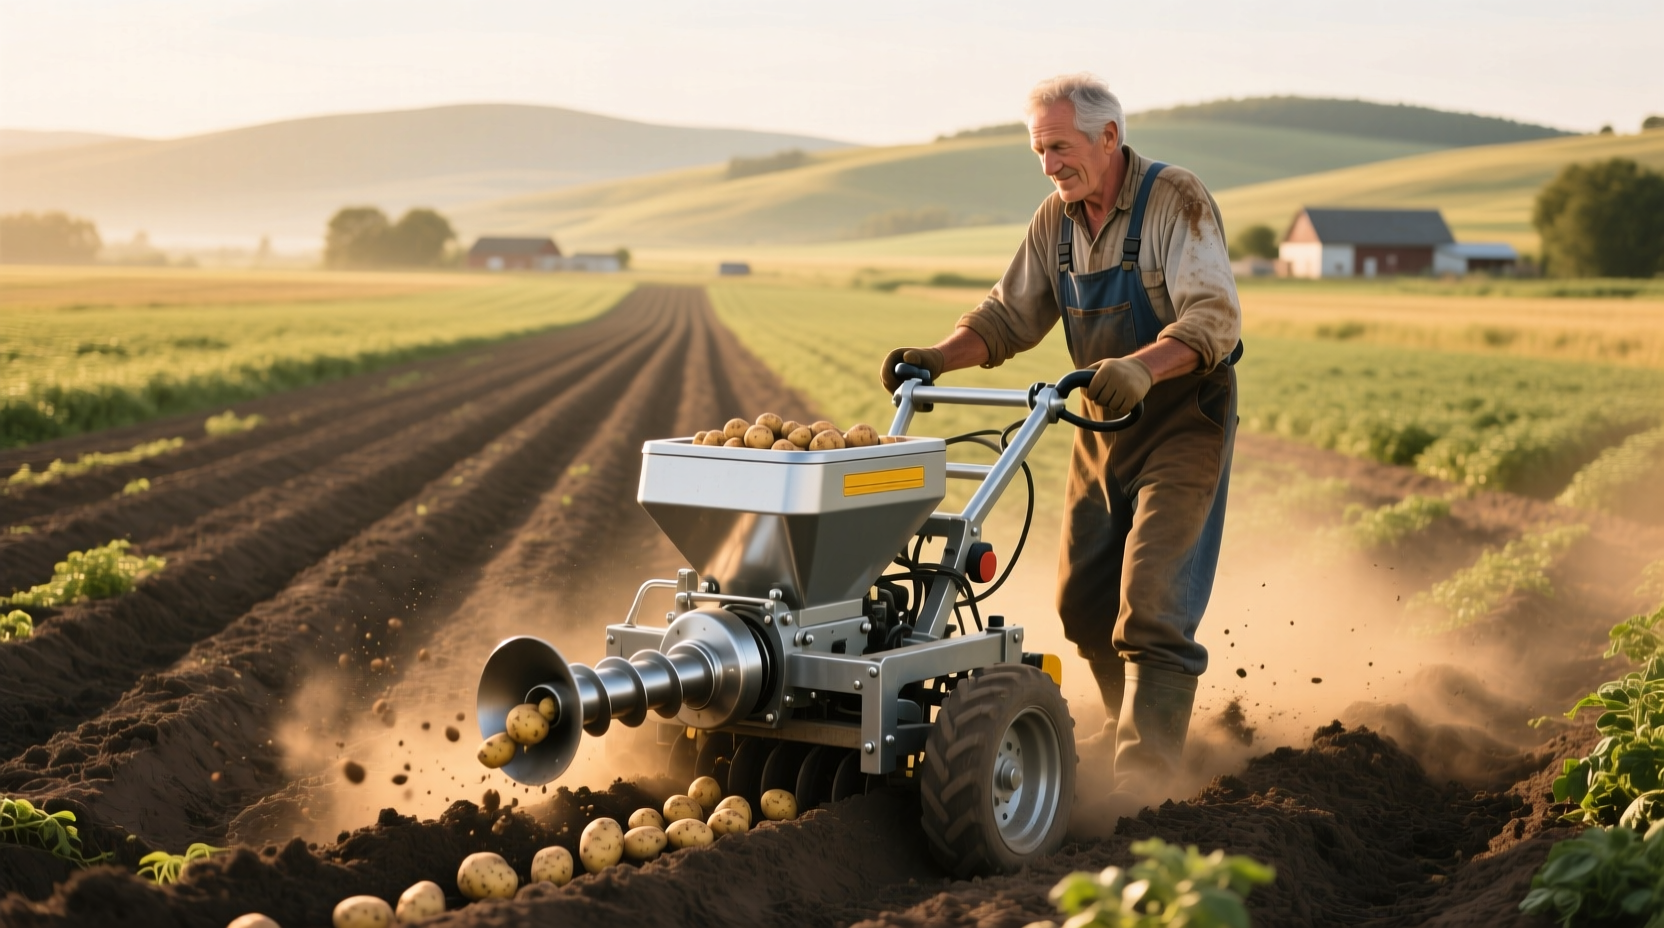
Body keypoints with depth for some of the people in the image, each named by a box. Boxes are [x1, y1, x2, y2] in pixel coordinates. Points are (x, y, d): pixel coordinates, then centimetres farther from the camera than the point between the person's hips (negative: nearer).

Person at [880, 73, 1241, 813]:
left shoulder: (1176, 202, -18)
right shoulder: (1056, 221, 3)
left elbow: (1213, 319, -28)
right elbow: (1011, 315, 7)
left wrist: (1140, 368, -45)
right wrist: (936, 356, -11)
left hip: (1183, 418, -7)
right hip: (1103, 421, 7)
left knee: (1153, 598, -15)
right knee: (1084, 598, 10)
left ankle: (1146, 767, -12)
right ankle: (1135, 723, 31)